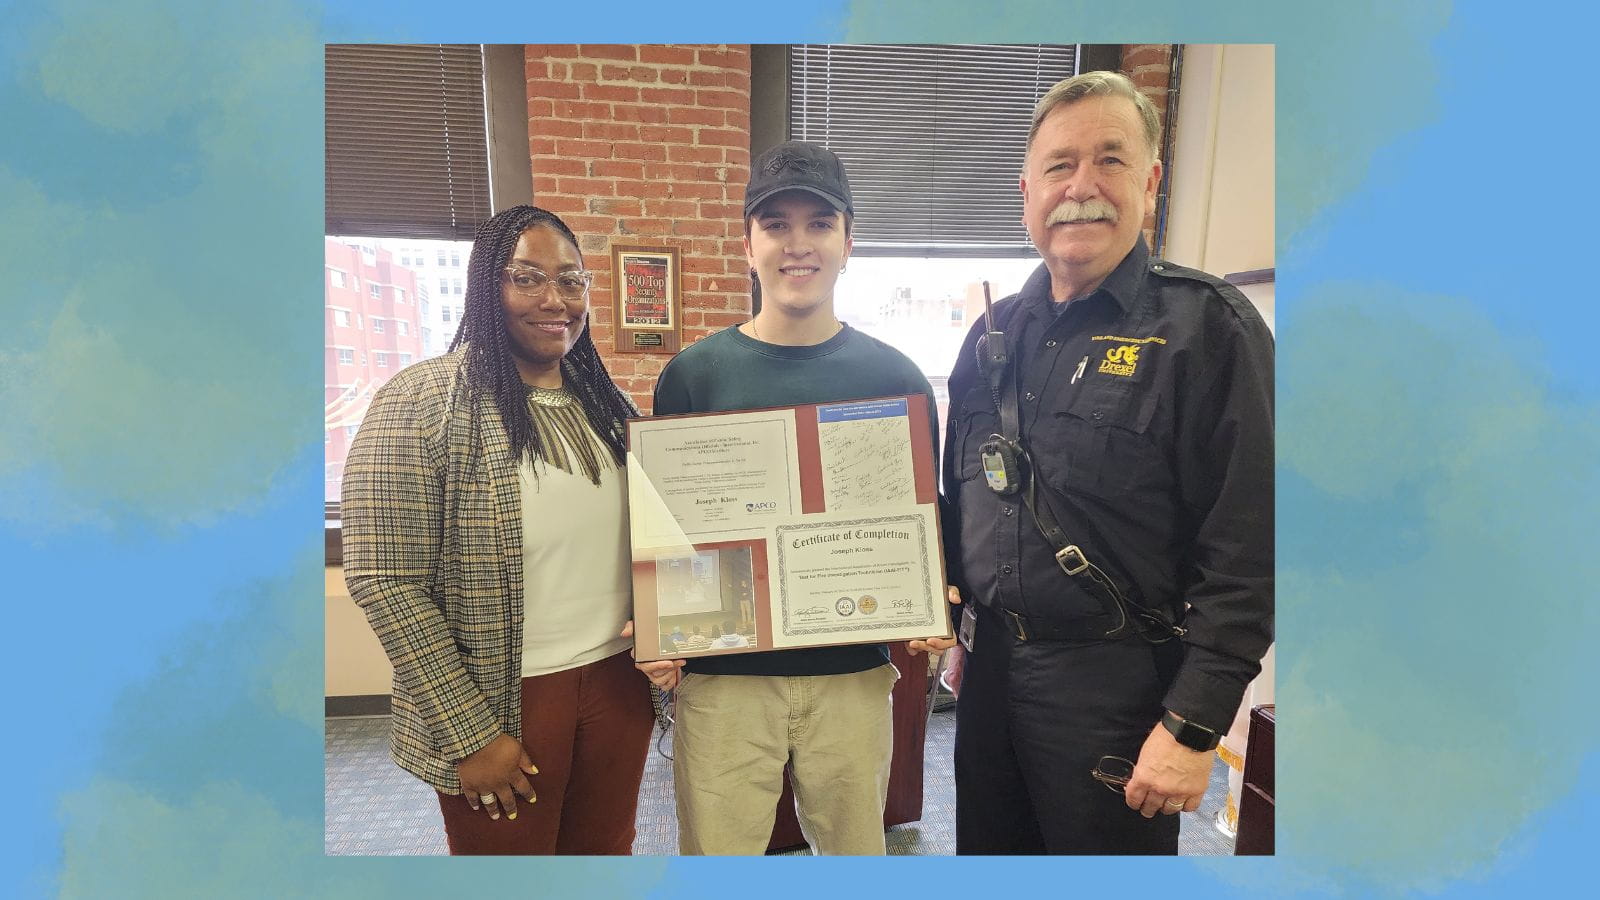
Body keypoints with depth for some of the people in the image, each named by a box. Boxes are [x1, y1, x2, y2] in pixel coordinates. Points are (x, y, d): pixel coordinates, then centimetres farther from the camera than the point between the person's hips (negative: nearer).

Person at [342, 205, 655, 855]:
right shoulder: (421, 401, -13)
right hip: (505, 704, -5)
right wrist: (471, 735, -14)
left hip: (618, 682, 5)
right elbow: (385, 582, -15)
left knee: (608, 851, 20)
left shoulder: (605, 401, 5)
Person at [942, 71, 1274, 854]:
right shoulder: (995, 335, 5)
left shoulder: (1207, 328, -12)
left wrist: (1192, 727, -16)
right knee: (985, 851, 22)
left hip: (1115, 681, -5)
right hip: (990, 663, 6)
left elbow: (1245, 552, -15)